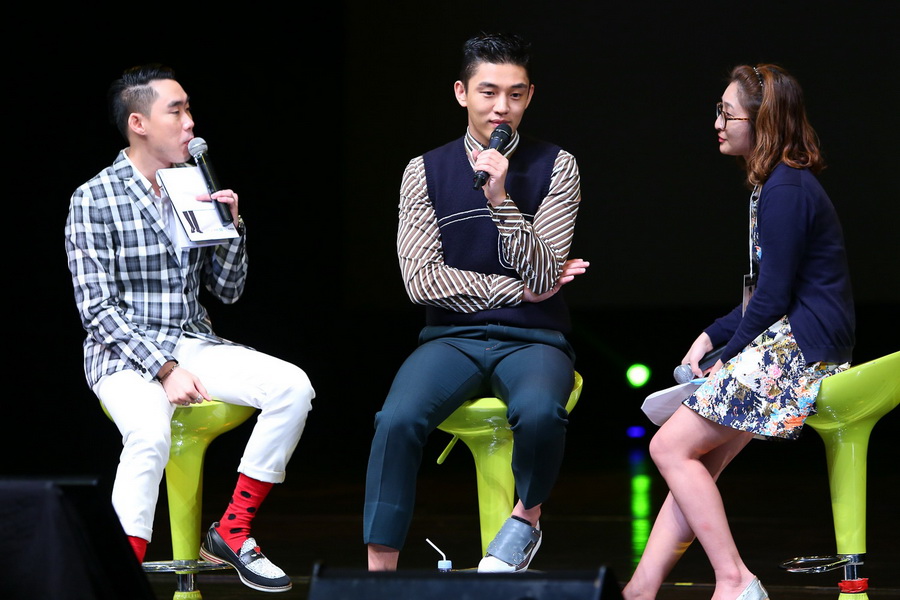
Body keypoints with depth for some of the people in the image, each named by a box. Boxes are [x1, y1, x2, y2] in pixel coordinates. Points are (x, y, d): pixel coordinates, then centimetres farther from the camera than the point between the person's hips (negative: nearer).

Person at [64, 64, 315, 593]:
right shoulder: (94, 201, -7)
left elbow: (228, 290, 15)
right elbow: (98, 310, -12)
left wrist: (231, 227, -3)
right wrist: (164, 368, -22)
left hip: (193, 344, 6)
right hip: (124, 351, -6)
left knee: (292, 386, -18)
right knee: (150, 431, -38)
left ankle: (232, 531, -9)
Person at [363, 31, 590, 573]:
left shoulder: (555, 167, 3)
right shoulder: (426, 172, 6)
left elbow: (541, 277, -7)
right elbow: (422, 280, -2)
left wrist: (500, 198, -18)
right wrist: (517, 289, -6)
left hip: (532, 341, -1)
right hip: (453, 339, 1)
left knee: (539, 413, -36)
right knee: (398, 420, -31)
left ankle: (527, 519, -6)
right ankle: (380, 570, -27)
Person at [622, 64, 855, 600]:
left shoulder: (786, 190, -15)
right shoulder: (777, 184, 18)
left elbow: (773, 298, -17)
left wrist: (726, 357, -5)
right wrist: (710, 338, 12)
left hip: (797, 349, -10)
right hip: (789, 344, 10)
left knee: (672, 447, -10)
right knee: (699, 461, 4)